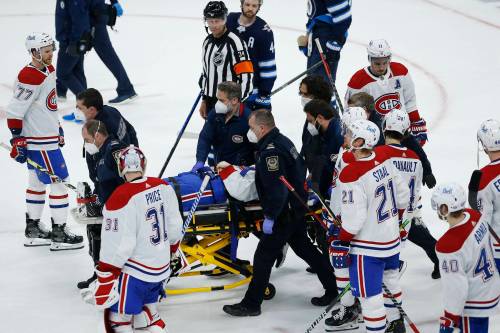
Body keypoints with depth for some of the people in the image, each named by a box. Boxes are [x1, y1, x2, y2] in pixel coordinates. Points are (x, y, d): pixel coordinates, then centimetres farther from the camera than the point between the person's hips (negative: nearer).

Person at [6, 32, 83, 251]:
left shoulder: (49, 69, 7)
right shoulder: (29, 77, -23)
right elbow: (14, 111, -22)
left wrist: (57, 127, 25)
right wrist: (17, 141, -21)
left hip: (49, 137, 10)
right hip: (39, 142, -10)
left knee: (37, 182, 17)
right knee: (58, 181, -6)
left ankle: (33, 229, 28)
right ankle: (59, 234, 0)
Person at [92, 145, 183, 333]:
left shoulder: (121, 198, -23)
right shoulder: (163, 187, -3)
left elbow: (117, 246, -21)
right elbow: (175, 227, 7)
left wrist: (105, 279, -12)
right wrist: (171, 249, 25)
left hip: (134, 273, -7)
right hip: (161, 268, 7)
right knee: (147, 316, 24)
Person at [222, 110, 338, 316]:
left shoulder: (271, 151, -24)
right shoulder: (281, 140, 7)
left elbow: (278, 188, -29)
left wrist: (270, 217, -22)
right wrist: (255, 169, 21)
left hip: (283, 214, -10)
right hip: (295, 208, 10)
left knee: (264, 256, -2)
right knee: (303, 247, 21)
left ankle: (251, 304, 5)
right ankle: (332, 289, 27)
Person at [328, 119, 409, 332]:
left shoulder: (351, 175, -25)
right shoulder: (385, 161, -3)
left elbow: (353, 219, -23)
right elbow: (403, 195, 8)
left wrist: (341, 244, -12)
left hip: (368, 246, -9)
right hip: (392, 238, 9)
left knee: (369, 295, -1)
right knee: (389, 280, 27)